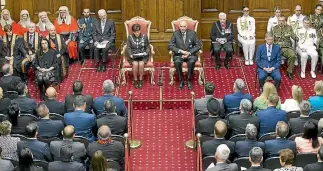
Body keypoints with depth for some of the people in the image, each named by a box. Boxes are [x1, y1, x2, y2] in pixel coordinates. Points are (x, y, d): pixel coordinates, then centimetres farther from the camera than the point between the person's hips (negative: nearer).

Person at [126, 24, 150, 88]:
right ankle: (135, 80, -12)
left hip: (142, 55, 0)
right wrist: (130, 54, -16)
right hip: (133, 56, 0)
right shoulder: (130, 37, 1)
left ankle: (140, 80, -12)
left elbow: (147, 47, 9)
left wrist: (146, 53, -10)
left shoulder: (144, 36, 3)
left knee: (141, 64, -32)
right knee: (135, 64, -32)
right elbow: (128, 48, 1)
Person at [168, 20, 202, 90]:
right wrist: (181, 51, -17)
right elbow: (170, 46, -4)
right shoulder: (175, 33, 0)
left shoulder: (192, 33, 0)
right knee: (177, 62, -34)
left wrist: (189, 53, -14)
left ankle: (189, 80, -15)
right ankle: (181, 80, -15)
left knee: (191, 62, -34)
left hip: (190, 54, 0)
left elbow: (198, 45, -1)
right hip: (179, 55, 0)